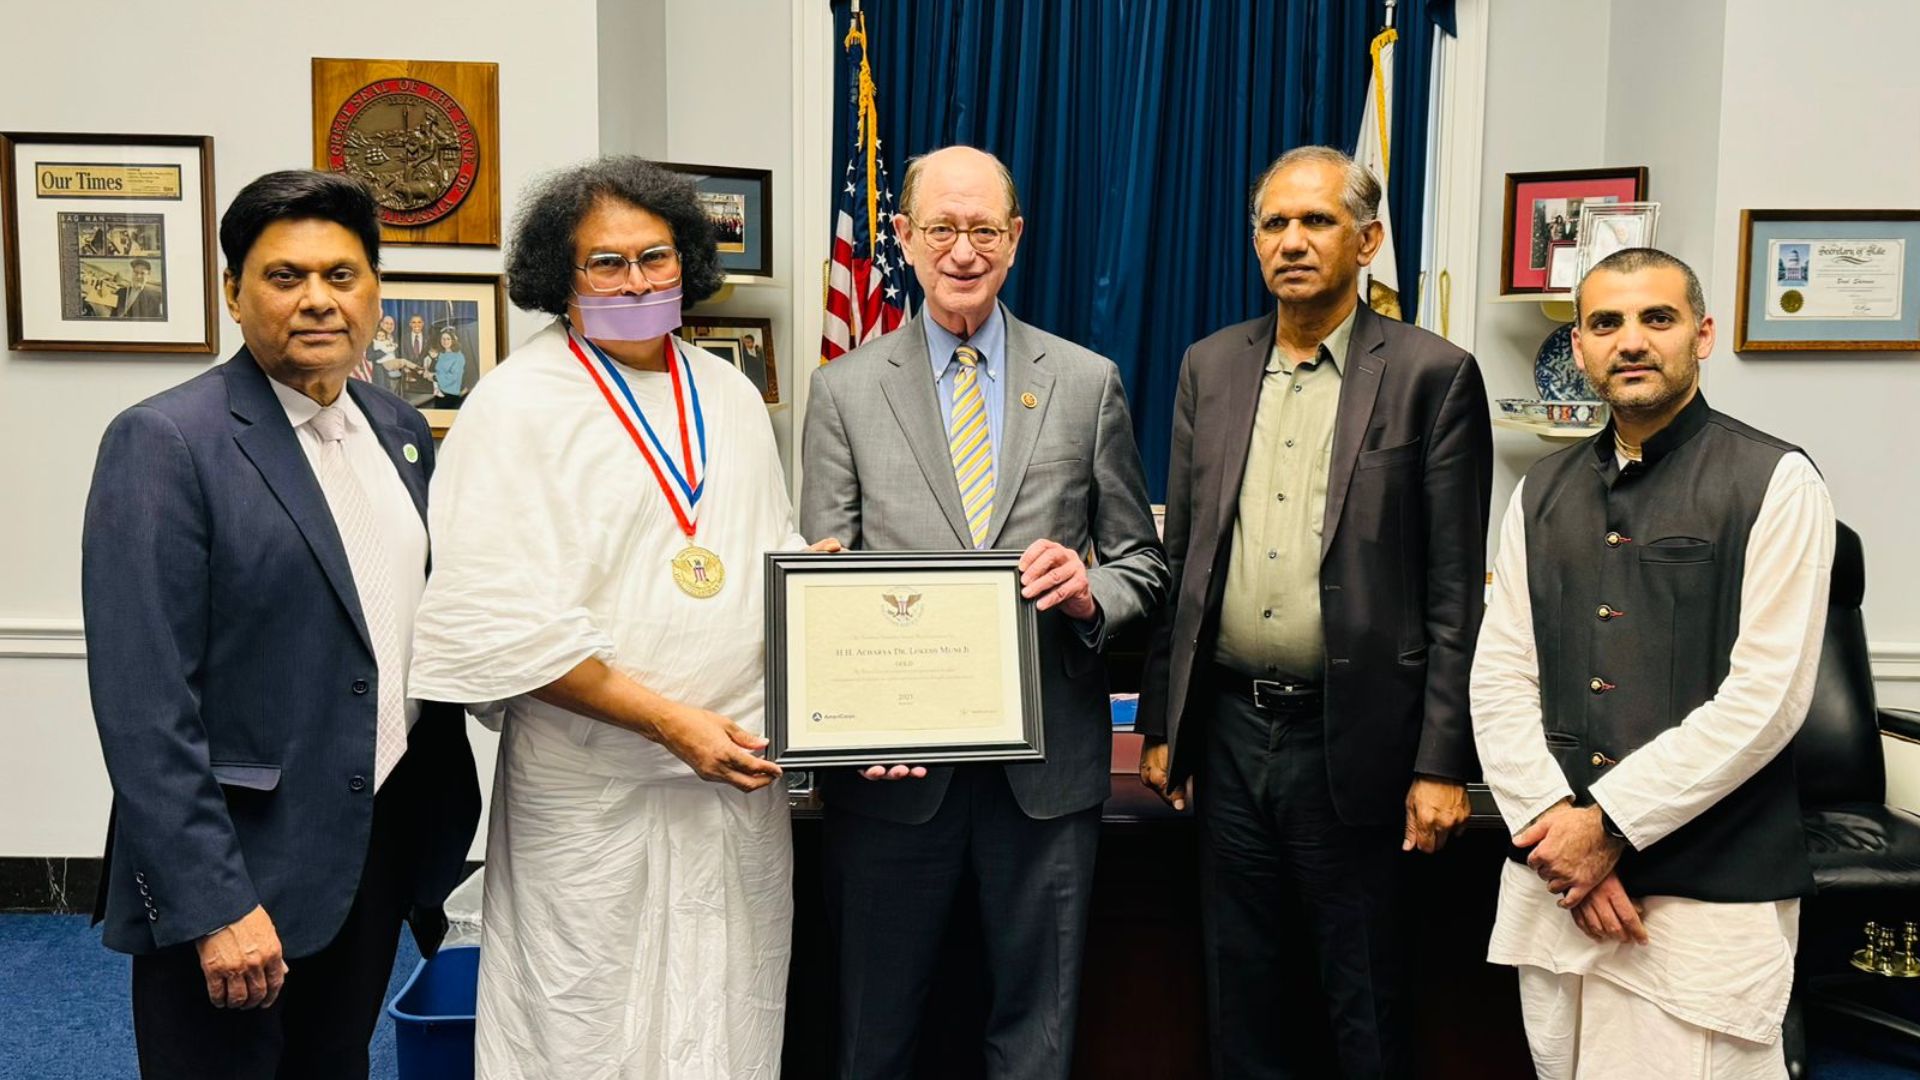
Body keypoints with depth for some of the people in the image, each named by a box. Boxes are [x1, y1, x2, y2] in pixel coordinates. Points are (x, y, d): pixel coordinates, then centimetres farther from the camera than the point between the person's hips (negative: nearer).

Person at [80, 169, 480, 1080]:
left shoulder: (400, 430, 7)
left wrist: (429, 826, 8)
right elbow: (143, 705, -17)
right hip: (239, 870, -6)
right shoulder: (165, 442, -13)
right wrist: (214, 905, -19)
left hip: (381, 846, 6)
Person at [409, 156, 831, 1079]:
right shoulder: (518, 405, -7)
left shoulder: (728, 394, 11)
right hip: (594, 790, -5)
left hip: (740, 772, 5)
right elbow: (504, 623, -14)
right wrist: (670, 722, -17)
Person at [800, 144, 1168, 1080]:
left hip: (1049, 758, 1)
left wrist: (1090, 590, -16)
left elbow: (1142, 561, 8)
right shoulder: (846, 390, 3)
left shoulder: (1087, 383, 4)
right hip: (893, 761, 0)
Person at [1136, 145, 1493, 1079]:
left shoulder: (1433, 376, -5)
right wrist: (1161, 722, 9)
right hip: (1230, 730, 4)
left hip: (1351, 742, -4)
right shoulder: (1209, 368, 8)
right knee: (1242, 1001, 16)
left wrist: (1442, 763, -10)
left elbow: (1455, 592, -7)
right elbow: (1178, 559, 10)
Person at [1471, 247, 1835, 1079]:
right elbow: (1500, 680, 5)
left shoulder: (1774, 483, -4)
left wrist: (1609, 826, -13)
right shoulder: (1541, 495, 10)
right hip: (1554, 885, 4)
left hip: (1709, 895, -4)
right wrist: (1557, 825, -9)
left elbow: (1765, 697, -12)